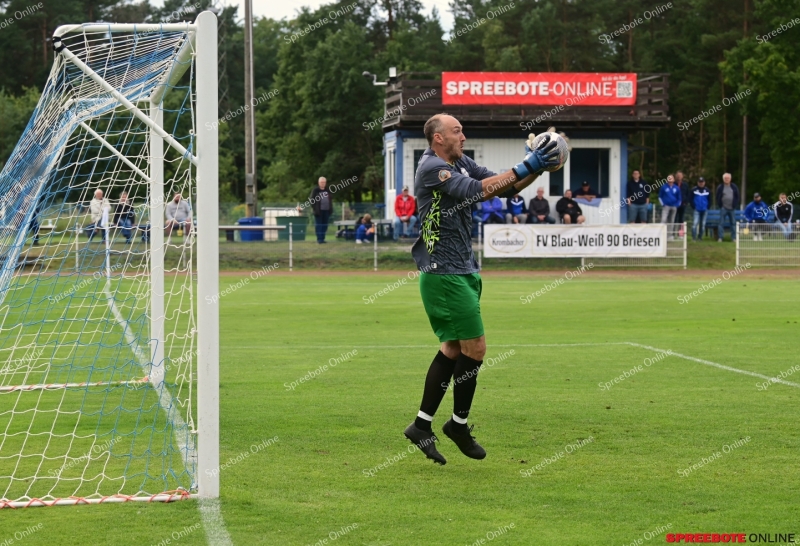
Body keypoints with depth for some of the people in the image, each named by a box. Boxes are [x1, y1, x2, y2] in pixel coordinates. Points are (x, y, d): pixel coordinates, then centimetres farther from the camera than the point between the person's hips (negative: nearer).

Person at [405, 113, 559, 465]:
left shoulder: (460, 164, 13)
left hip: (462, 271, 10)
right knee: (474, 347, -6)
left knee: (453, 348, 12)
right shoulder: (432, 168, -15)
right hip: (444, 274, -10)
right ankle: (459, 424, 9)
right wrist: (524, 169, -25)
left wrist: (536, 168, -3)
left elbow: (504, 187, 13)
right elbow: (475, 191, -27)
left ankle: (422, 425, 17)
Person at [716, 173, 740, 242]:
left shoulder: (734, 187, 7)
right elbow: (718, 197, 5)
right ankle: (720, 238, -4)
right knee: (721, 223, -4)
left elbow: (737, 197, 9)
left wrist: (735, 205, -1)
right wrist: (720, 205, -4)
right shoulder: (720, 188, 2)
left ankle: (733, 238, 9)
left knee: (733, 223, 4)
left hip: (732, 208, 2)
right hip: (723, 208, -2)